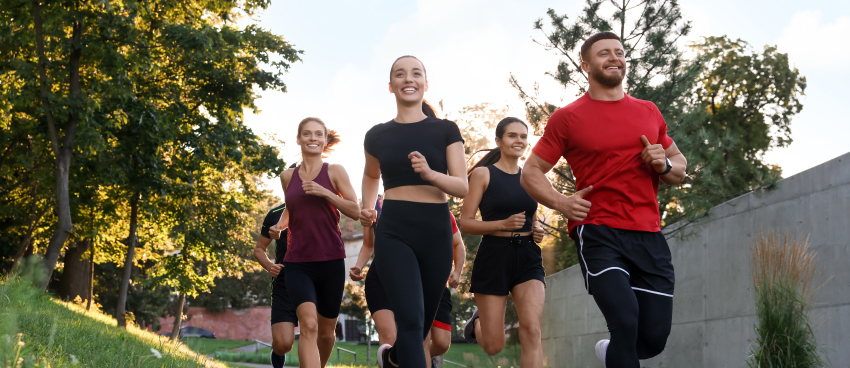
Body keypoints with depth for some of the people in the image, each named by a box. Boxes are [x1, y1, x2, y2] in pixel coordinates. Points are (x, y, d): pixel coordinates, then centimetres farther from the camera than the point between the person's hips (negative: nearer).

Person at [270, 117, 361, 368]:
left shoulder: (334, 172, 2)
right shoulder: (288, 176, 10)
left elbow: (355, 211, -4)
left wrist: (325, 193, -13)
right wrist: (280, 224, 13)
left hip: (331, 262, 0)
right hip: (298, 263, 0)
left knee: (326, 331, 13)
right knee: (308, 324, -22)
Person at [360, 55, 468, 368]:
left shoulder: (446, 130, 4)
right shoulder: (377, 135, 9)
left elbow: (462, 187, -2)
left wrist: (430, 174, -21)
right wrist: (367, 209, 10)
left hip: (437, 232, 1)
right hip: (394, 233, -1)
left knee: (423, 322, 14)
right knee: (411, 319, -19)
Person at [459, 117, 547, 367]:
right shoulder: (483, 174, -2)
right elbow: (466, 223, -7)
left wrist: (538, 232, 2)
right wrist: (504, 224, -20)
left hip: (528, 257, 3)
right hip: (494, 256, -3)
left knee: (532, 330, -19)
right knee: (493, 346, 3)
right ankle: (477, 322, 40)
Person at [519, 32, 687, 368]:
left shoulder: (649, 112, 15)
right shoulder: (567, 118, 4)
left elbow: (680, 168, 24)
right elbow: (531, 173, 8)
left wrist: (664, 165, 0)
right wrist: (561, 203, -10)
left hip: (650, 238, 4)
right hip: (599, 235, -4)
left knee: (654, 339, 2)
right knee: (626, 321, -24)